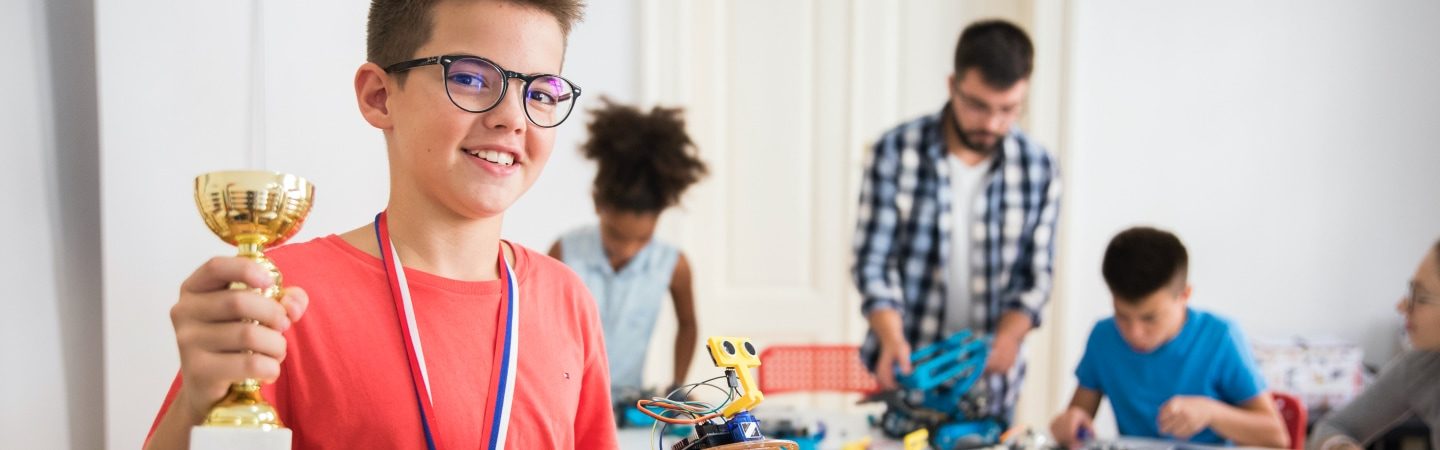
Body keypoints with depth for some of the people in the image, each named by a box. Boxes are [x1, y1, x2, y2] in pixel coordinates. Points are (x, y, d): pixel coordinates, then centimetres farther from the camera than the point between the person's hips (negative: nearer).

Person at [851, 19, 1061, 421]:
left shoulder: (1040, 170, -4)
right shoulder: (895, 153, -10)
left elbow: (1035, 278, 0)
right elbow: (873, 263, -8)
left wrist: (1007, 337, -19)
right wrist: (892, 340, -24)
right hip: (908, 374, -1)